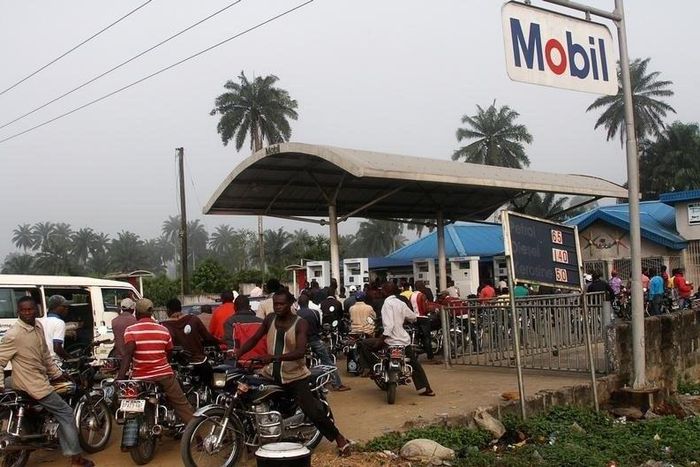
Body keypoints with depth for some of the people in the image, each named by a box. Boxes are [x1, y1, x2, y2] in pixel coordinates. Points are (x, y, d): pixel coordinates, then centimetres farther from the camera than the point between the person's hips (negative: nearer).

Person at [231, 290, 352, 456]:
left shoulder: (300, 323, -13)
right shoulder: (270, 319, 2)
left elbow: (301, 351, -26)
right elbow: (254, 339, 8)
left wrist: (274, 357, -37)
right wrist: (238, 352, -10)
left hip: (295, 375, -4)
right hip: (271, 374, 5)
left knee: (313, 411, -7)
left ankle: (339, 438, 13)